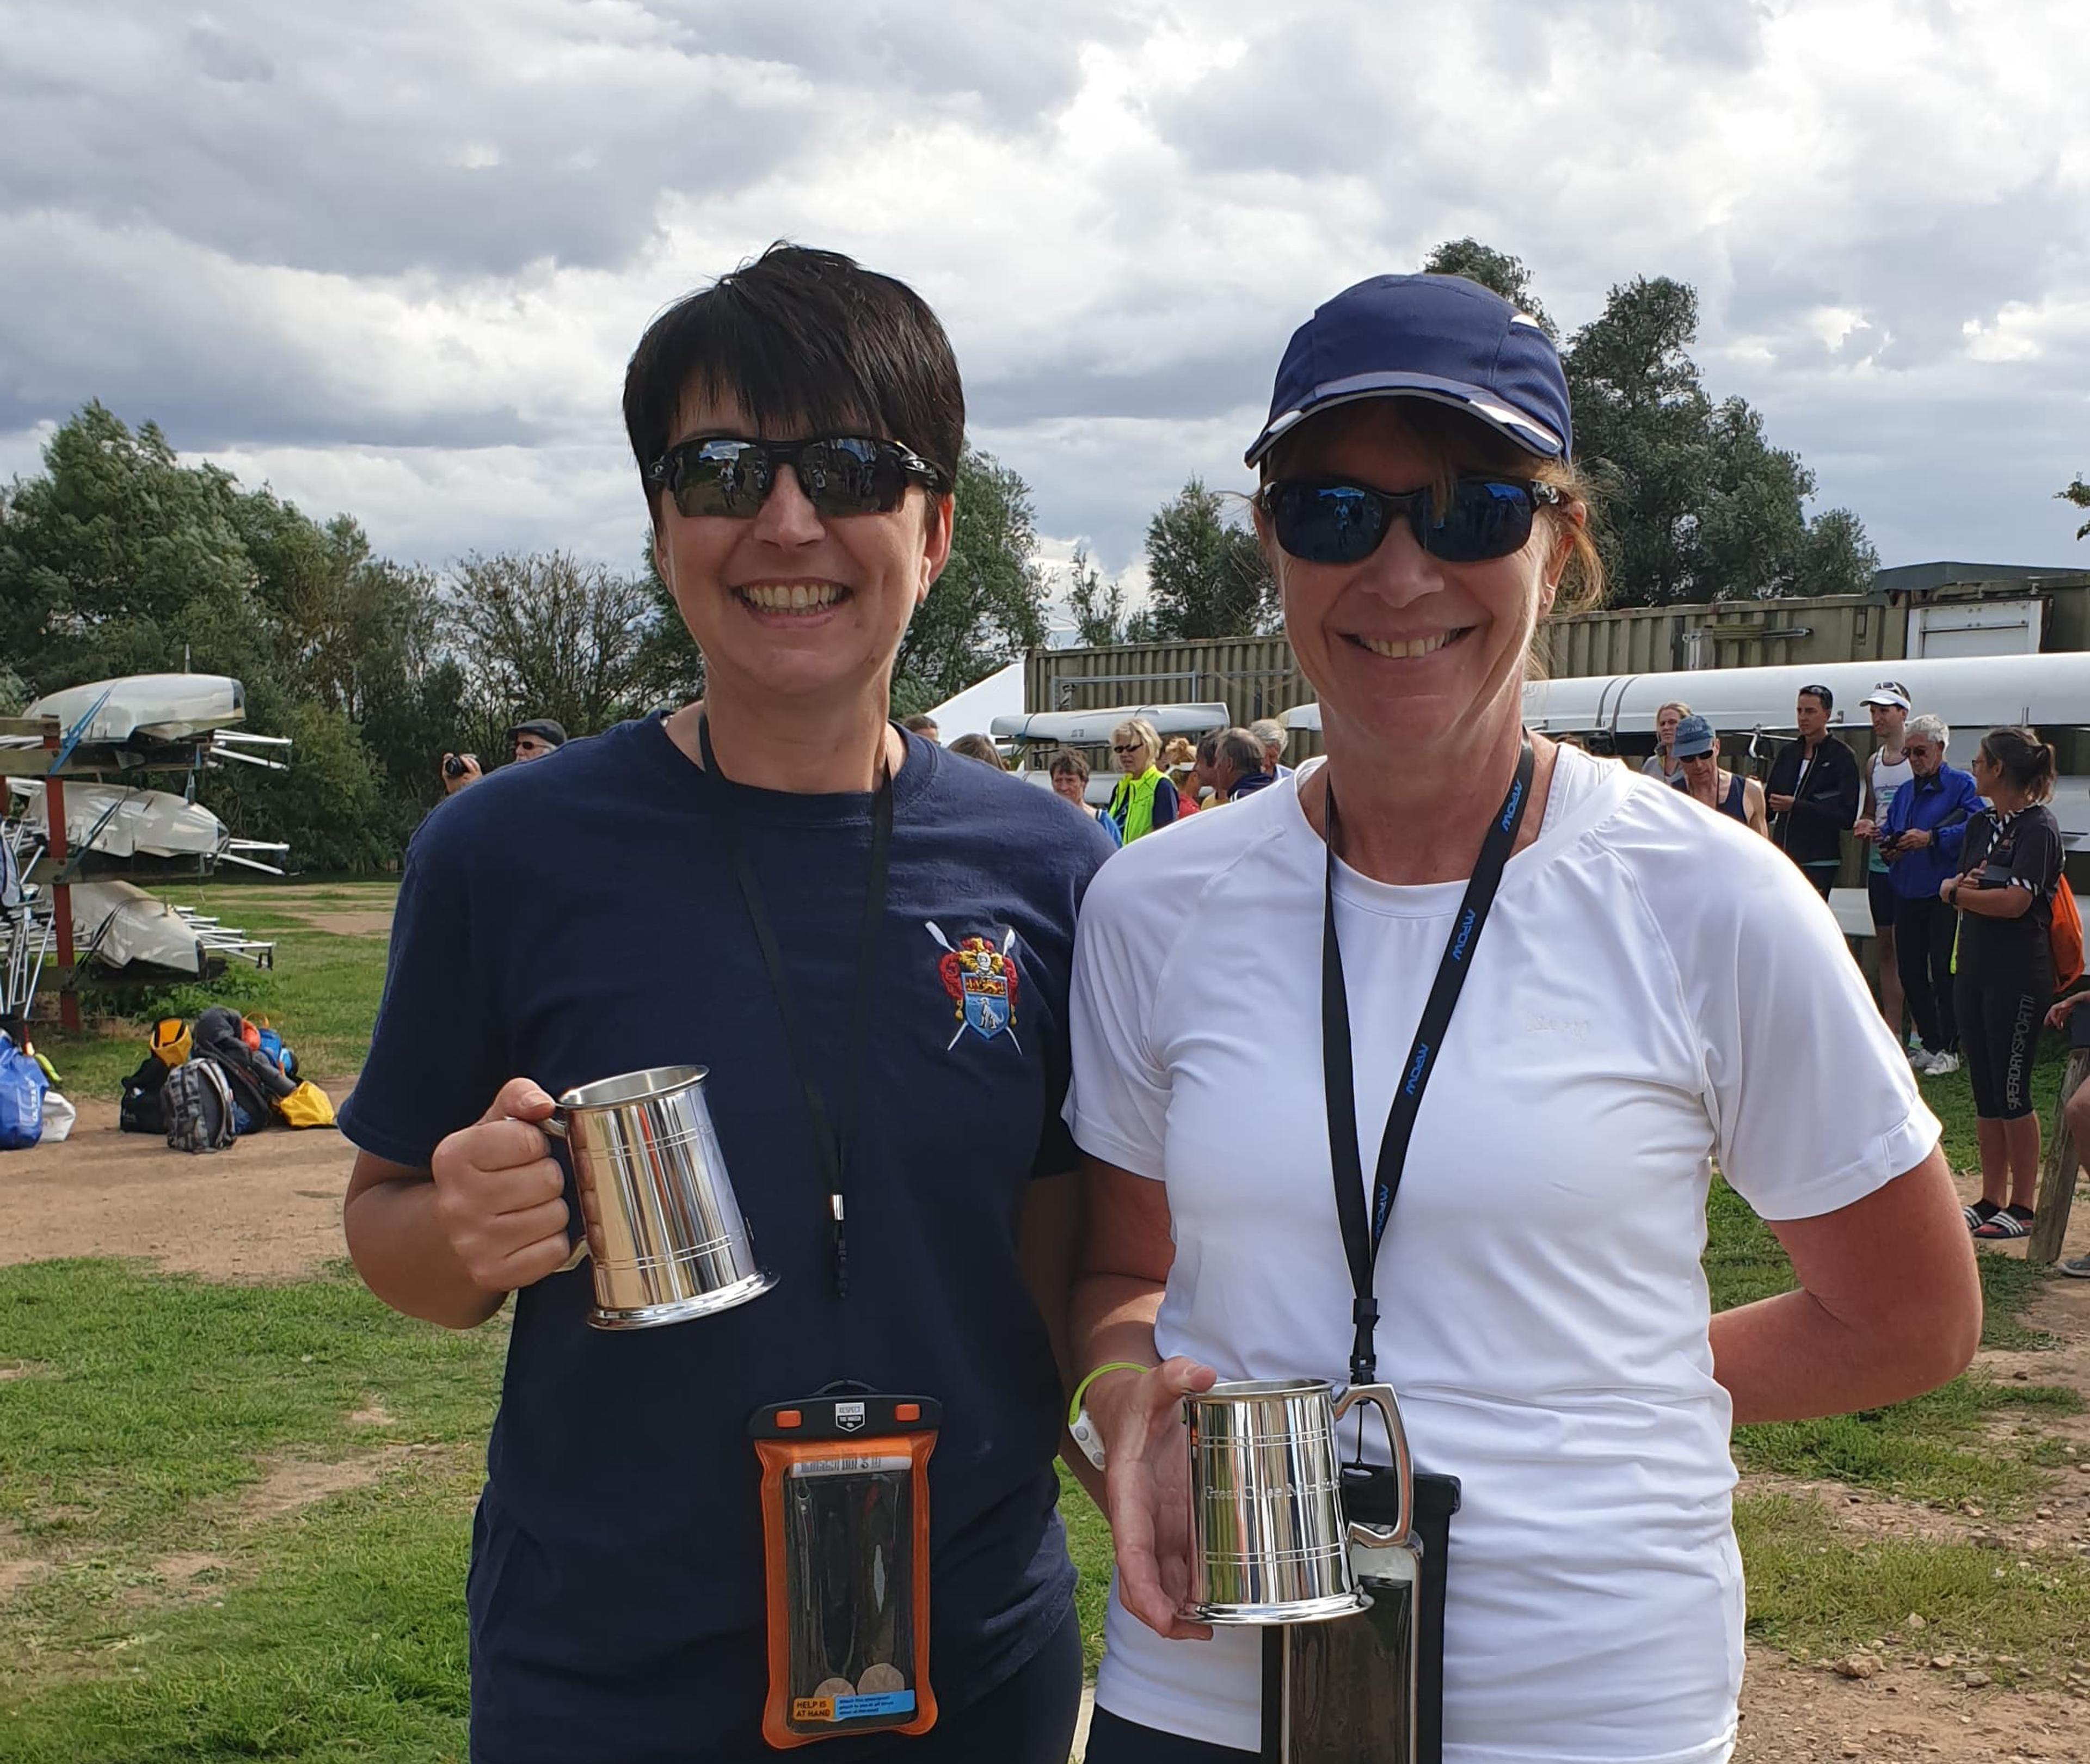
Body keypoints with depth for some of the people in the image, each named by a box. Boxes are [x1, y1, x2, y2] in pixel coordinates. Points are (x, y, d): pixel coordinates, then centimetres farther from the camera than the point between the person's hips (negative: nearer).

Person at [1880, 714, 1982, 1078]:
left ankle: (1948, 1048, 6)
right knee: (1911, 972, 9)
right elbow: (1887, 830, 20)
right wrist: (1887, 847, -1)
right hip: (1907, 895, 7)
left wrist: (1931, 838, -24)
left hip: (1944, 895, -7)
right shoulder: (1905, 792, 17)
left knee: (1945, 973, -3)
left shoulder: (1962, 785, -5)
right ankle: (1928, 1043, 21)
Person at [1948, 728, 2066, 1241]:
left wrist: (1958, 893, -7)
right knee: (1985, 1093, 11)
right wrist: (1955, 888, -13)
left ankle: (2023, 1206, 6)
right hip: (1974, 967, 8)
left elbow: (2015, 901, -21)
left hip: (2019, 975, -8)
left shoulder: (2039, 827, -12)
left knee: (2012, 1092, -3)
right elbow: (1950, 887, 10)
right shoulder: (1980, 824, 13)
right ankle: (1991, 1200, 19)